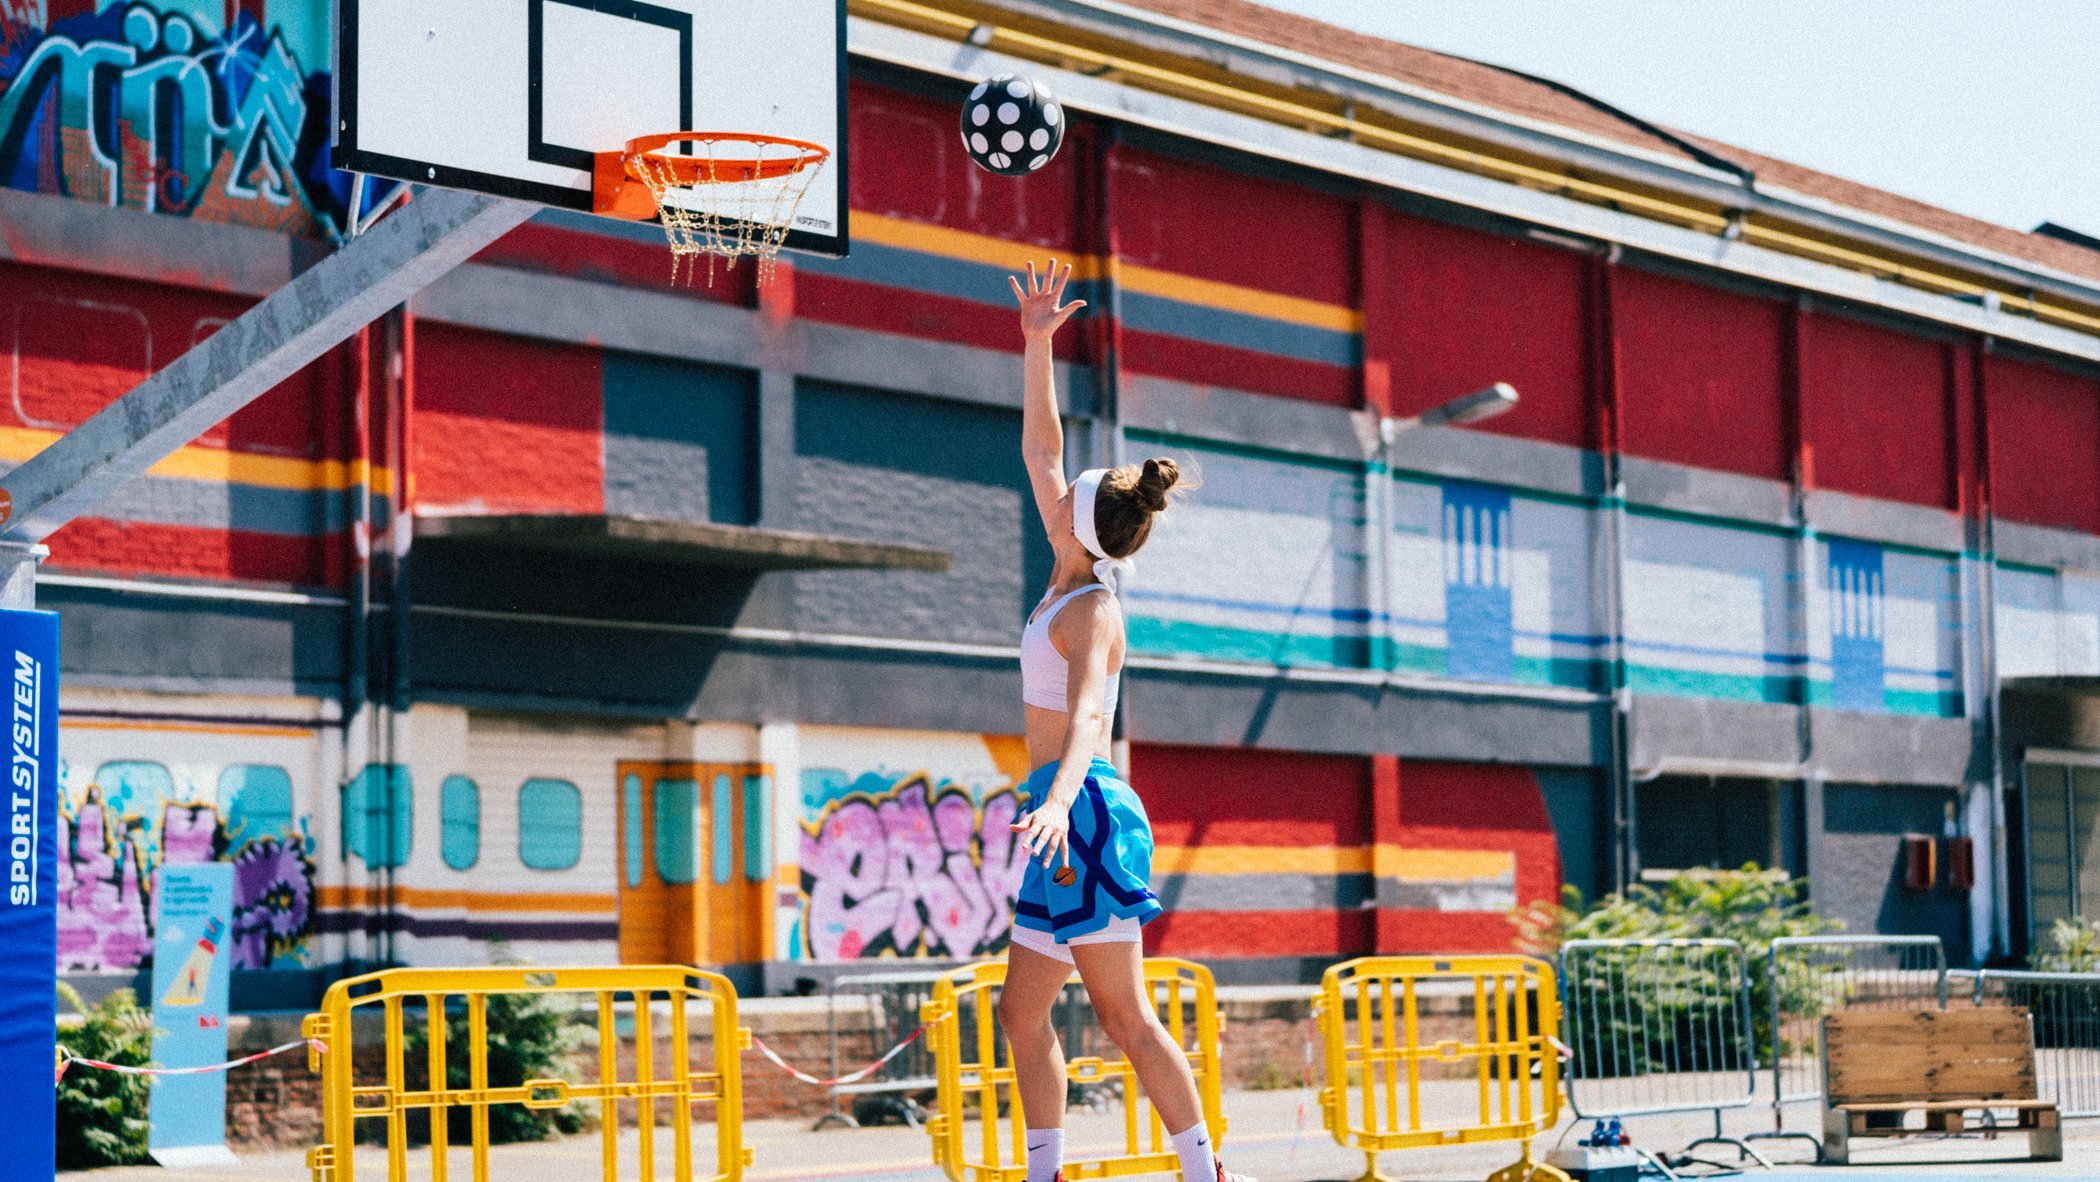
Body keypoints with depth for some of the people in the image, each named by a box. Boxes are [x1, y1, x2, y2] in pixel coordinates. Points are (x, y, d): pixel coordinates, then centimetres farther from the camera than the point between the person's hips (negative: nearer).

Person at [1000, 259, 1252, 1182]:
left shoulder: (1093, 611, -14)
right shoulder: (1072, 577, 10)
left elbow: (1086, 713, -32)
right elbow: (1040, 451, 17)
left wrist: (1061, 798, -48)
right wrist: (1036, 345, 14)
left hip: (1087, 810, -9)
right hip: (1073, 807, 9)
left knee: (1126, 1020, -7)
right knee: (1021, 1012, 9)